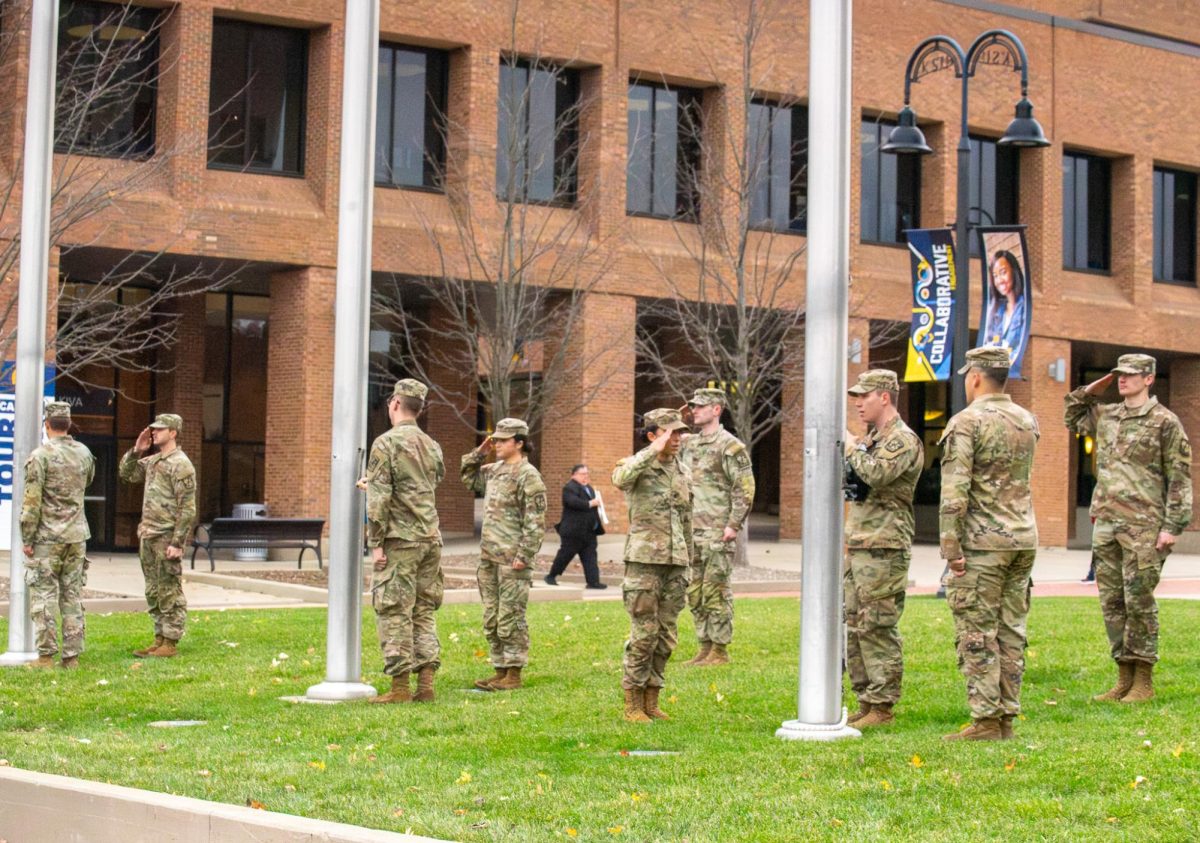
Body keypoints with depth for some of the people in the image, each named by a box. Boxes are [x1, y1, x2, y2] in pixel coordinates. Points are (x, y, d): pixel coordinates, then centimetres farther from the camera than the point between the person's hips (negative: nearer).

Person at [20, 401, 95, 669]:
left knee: (43, 597, 0)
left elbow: (31, 501, -14)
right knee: (73, 597, 8)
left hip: (48, 537, -5)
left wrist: (27, 539, -8)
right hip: (77, 535, 5)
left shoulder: (40, 455, -12)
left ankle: (46, 656, -2)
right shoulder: (84, 453, 5)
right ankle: (71, 656, 7)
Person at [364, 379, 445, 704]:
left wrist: (376, 543, -11)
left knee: (394, 613, -3)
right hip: (431, 539, 7)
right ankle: (425, 684, 6)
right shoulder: (432, 446, 13)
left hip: (399, 541, -7)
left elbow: (379, 498, -14)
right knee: (424, 611, 10)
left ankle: (400, 687, -4)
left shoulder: (387, 443, -9)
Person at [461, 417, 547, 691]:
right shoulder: (493, 470, 15)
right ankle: (500, 671, 20)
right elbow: (468, 478, 33)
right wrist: (479, 453, 17)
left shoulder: (528, 476, -10)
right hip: (489, 557, 9)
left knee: (510, 618, -4)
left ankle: (513, 675, 2)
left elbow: (535, 522, -14)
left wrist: (524, 556, -19)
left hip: (512, 559, -9)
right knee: (491, 619, 12)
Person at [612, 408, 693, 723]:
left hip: (675, 562, 6)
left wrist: (688, 565, 18)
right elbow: (621, 478, -32)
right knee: (644, 633, -7)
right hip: (644, 560, -6)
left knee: (665, 635, 7)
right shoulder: (636, 465, -6)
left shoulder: (683, 471, 12)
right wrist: (654, 451, -28)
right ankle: (633, 705, 2)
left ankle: (651, 702, 16)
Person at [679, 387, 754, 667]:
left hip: (717, 533, -8)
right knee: (695, 593, 10)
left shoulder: (730, 446, -8)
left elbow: (745, 489, -12)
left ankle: (720, 651, 0)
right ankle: (705, 647, 18)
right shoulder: (688, 444, 15)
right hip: (692, 531, 8)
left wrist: (734, 525, -17)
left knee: (716, 591, -5)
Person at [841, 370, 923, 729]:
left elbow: (875, 474, -25)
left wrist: (850, 446, -11)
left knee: (877, 628, -8)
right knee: (853, 626, 11)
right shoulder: (871, 438, 20)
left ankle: (882, 706, -4)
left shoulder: (903, 440, -9)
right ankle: (866, 702, 17)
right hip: (856, 547, 10)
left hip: (883, 550, -10)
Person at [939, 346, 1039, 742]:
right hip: (1023, 538, 7)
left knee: (977, 634, -3)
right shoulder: (1027, 421, 11)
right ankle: (1007, 716, 12)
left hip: (983, 543, -7)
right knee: (1011, 631, 10)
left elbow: (955, 490, -17)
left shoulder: (966, 422, -10)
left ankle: (986, 720, -5)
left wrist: (951, 546, -15)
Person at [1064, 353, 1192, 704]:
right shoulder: (1105, 416, 14)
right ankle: (1124, 677, 15)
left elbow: (1180, 477, -6)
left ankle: (1143, 681, 4)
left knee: (1139, 601, -4)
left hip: (1143, 527, -6)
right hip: (1105, 523, 6)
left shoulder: (1165, 422, -4)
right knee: (1112, 602, 7)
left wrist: (1172, 526, -12)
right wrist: (1093, 390, 18)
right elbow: (1072, 417, 34)